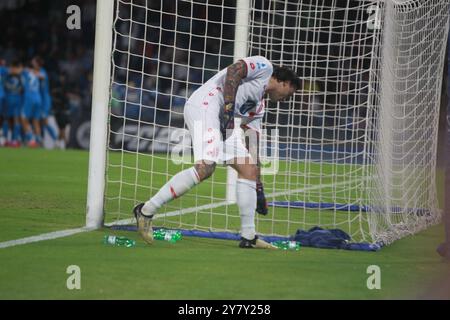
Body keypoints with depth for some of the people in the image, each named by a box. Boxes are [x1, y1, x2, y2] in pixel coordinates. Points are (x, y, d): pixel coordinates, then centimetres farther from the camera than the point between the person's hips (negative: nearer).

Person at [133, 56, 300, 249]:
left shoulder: (258, 107, 30)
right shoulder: (264, 67, 8)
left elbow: (254, 148, 30)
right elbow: (234, 70, -11)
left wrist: (259, 189, 27)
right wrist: (228, 107, -20)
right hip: (206, 104, -10)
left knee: (249, 169, 6)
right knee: (205, 168, -26)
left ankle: (248, 237, 8)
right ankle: (146, 211, -20)